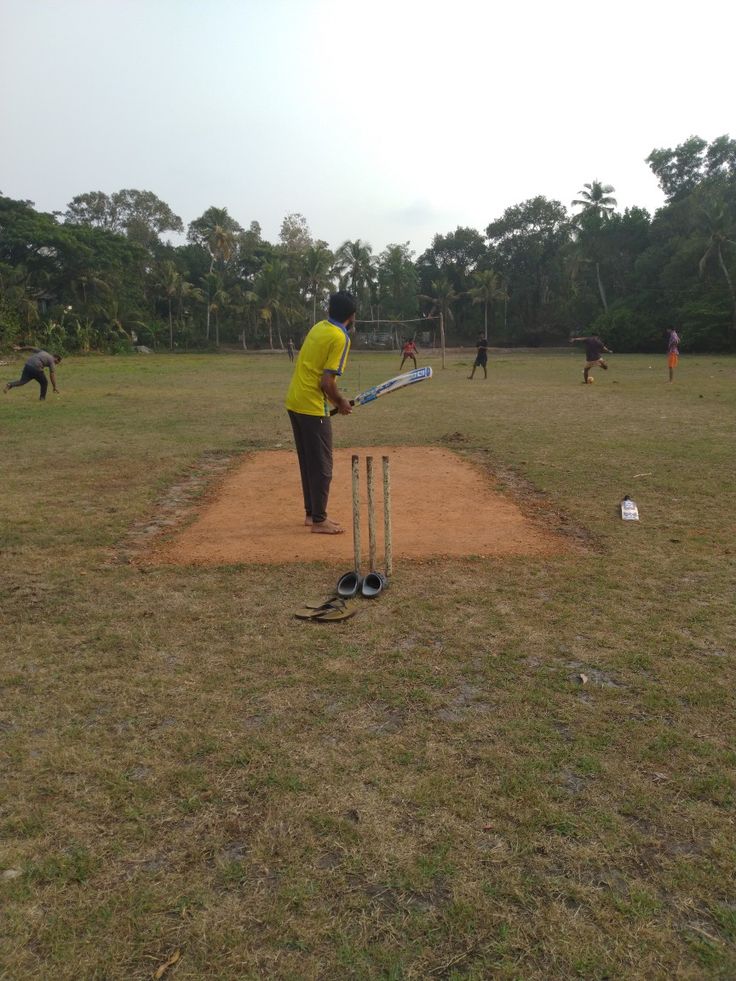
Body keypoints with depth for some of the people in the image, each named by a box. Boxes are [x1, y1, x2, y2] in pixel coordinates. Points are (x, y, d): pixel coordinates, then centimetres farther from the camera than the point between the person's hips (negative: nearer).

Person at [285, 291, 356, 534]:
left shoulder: (318, 327, 11)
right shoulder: (340, 338, -13)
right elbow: (327, 382, -18)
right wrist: (340, 403, -3)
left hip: (294, 402, 9)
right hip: (313, 407, -9)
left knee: (308, 462, 17)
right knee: (321, 466, 0)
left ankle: (311, 513, 26)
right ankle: (319, 521, 6)